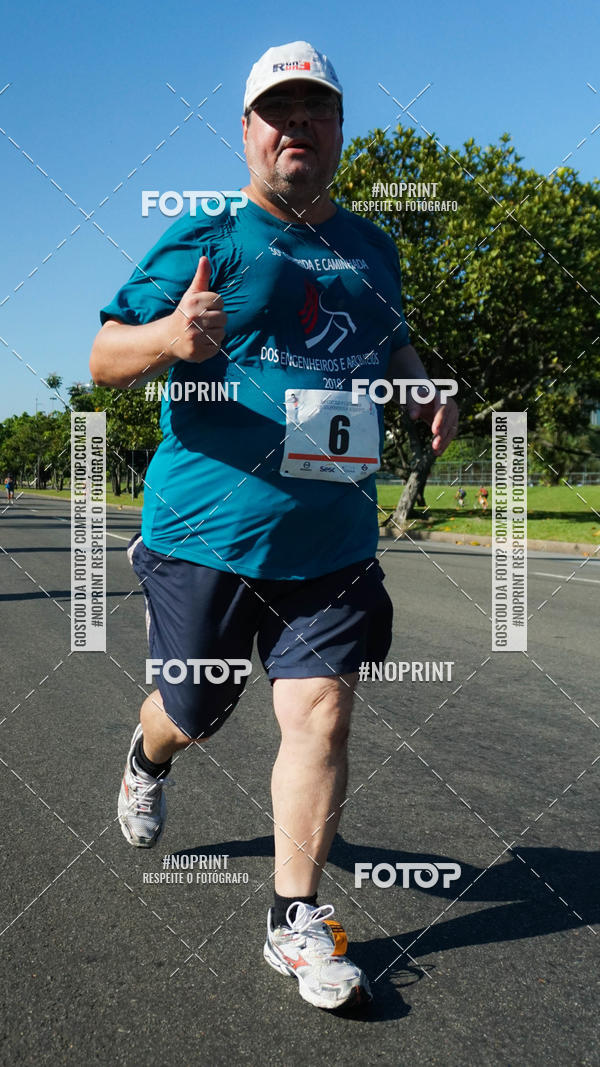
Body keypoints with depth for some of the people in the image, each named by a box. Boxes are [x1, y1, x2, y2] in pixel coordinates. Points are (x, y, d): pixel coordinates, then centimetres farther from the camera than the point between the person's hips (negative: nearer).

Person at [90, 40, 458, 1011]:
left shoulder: (372, 248, 14)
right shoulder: (205, 241, -2)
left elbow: (390, 340, 31)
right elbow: (104, 358, -6)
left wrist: (423, 386, 8)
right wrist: (168, 336, -29)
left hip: (334, 541, 3)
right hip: (209, 530, -3)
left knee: (320, 713, -6)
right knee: (195, 714, 12)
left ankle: (297, 922, 8)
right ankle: (146, 760, 50)